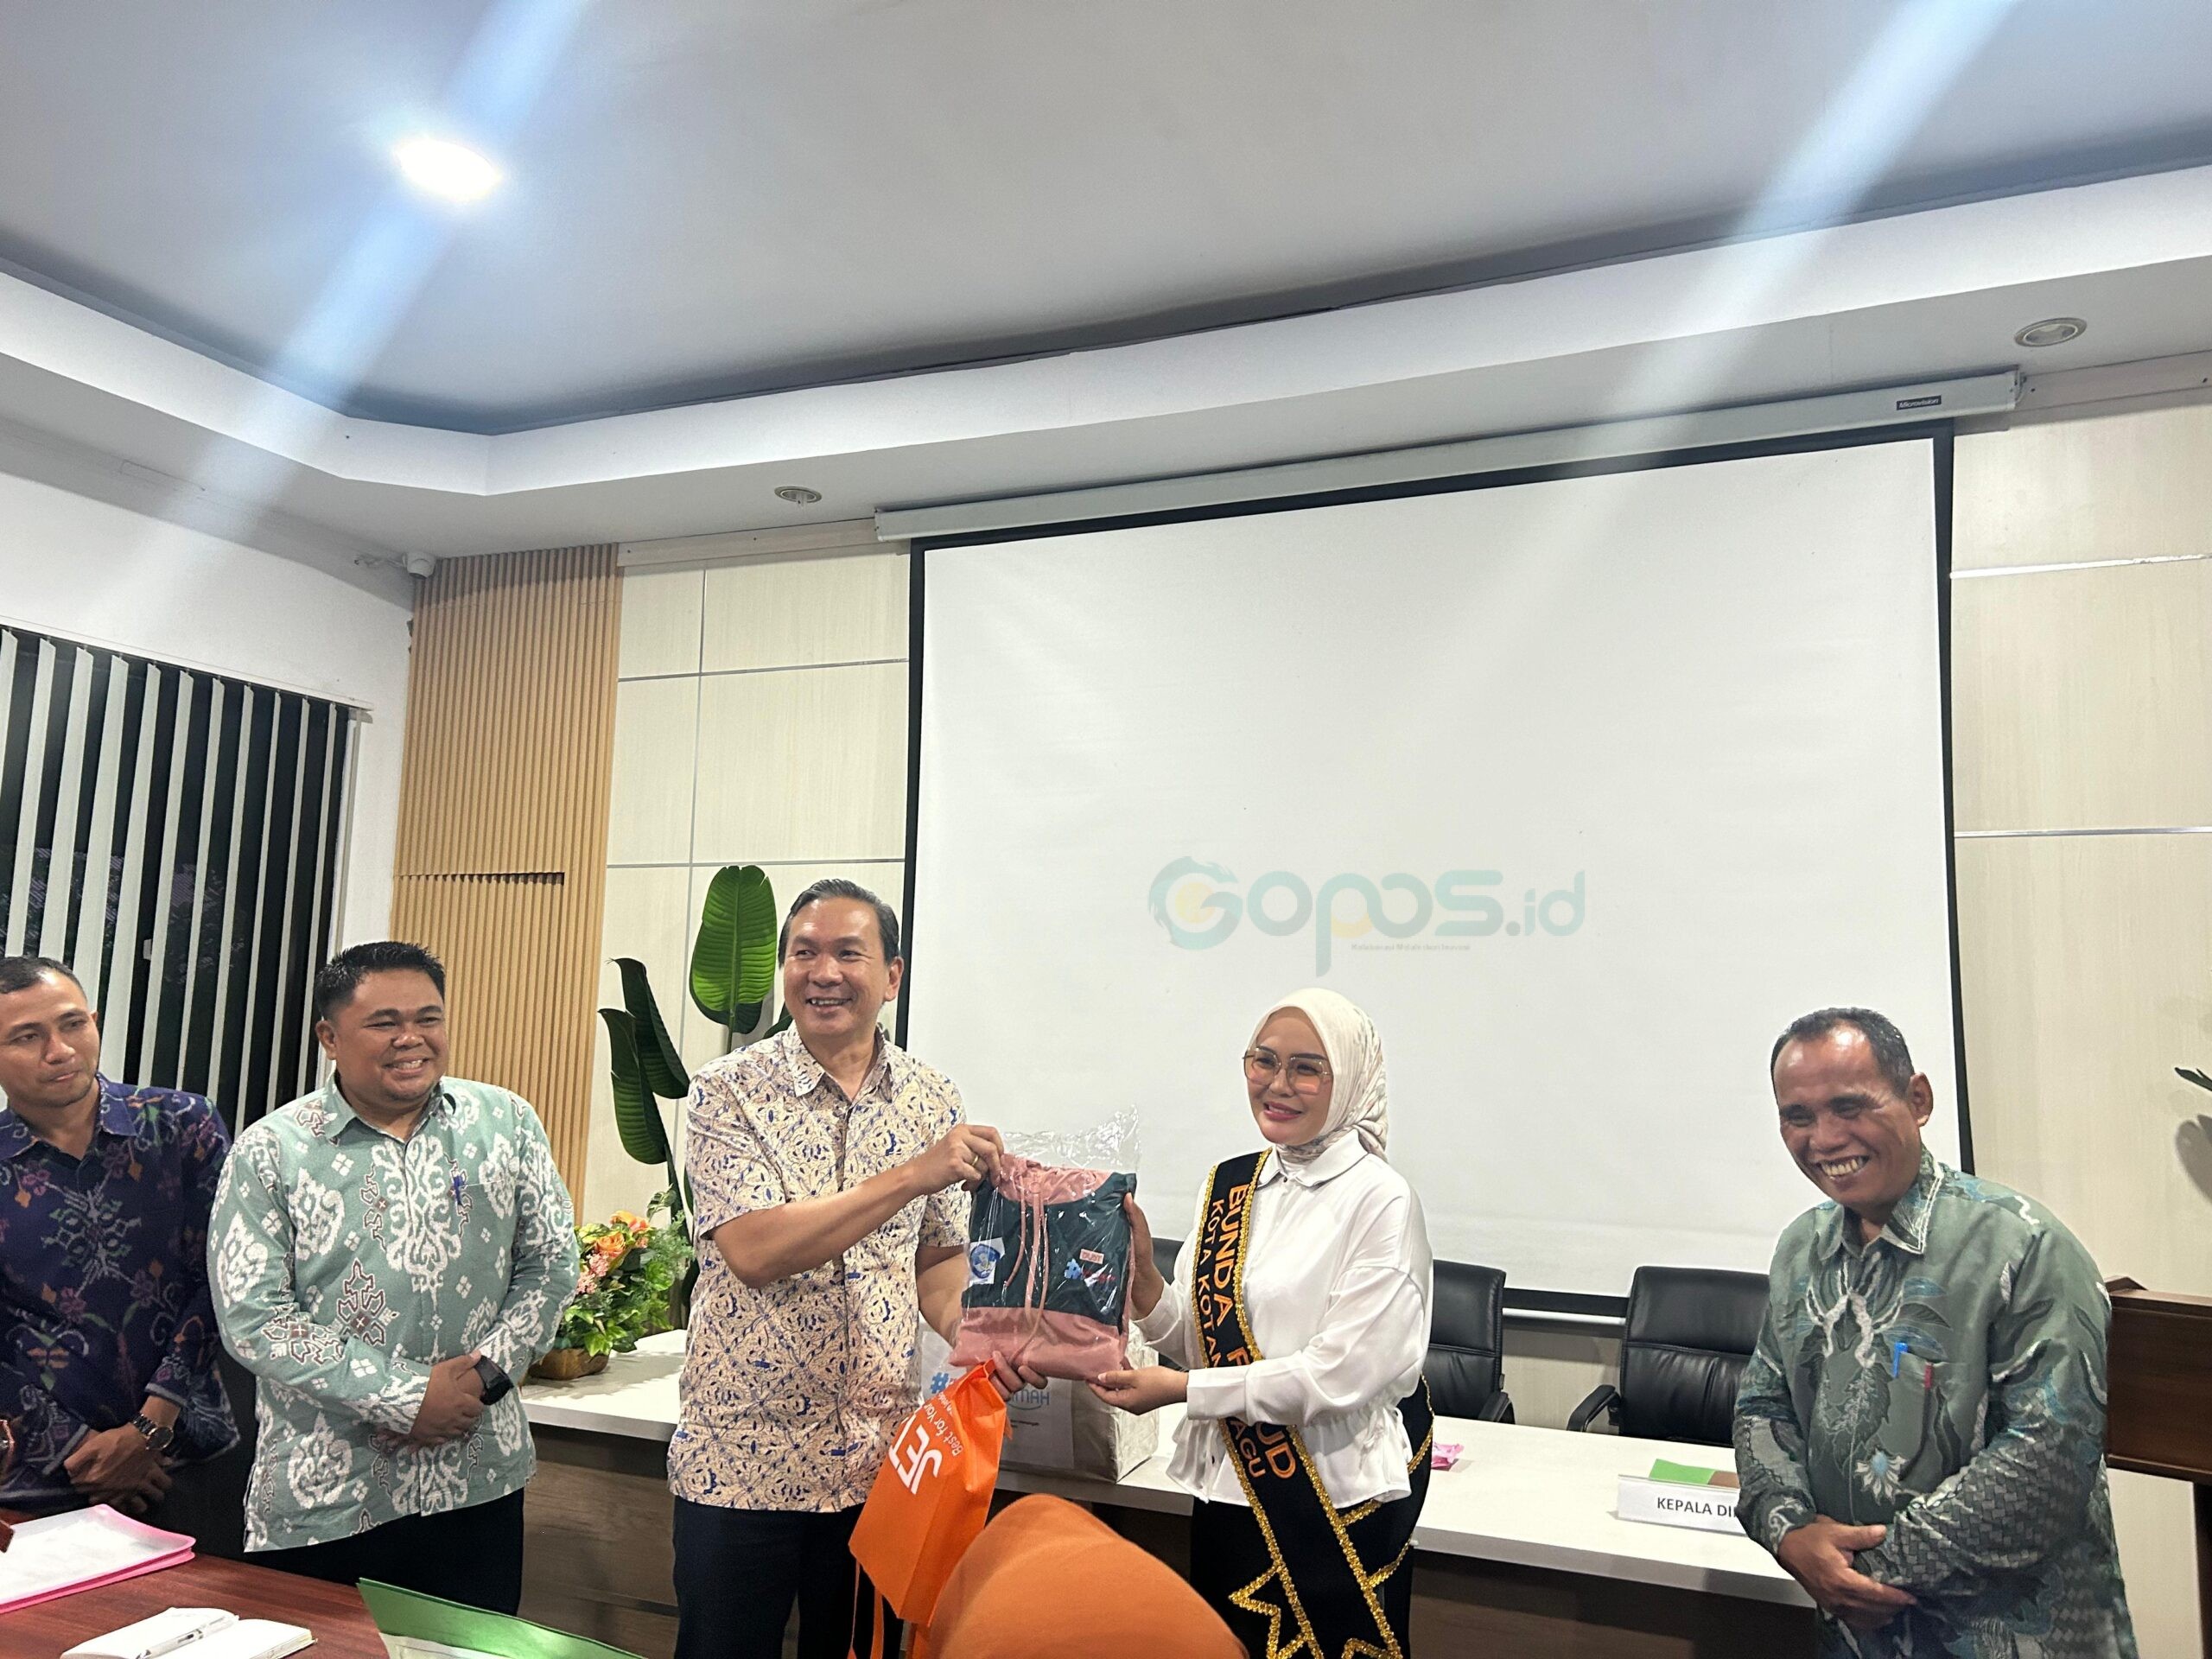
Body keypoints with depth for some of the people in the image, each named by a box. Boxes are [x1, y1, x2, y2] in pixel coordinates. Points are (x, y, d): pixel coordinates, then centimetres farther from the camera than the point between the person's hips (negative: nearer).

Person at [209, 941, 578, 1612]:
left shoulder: (506, 1123, 1)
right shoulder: (270, 1151, -5)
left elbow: (551, 1261, 3)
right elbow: (252, 1317, -10)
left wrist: (486, 1372, -11)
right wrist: (407, 1398, -15)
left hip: (480, 1481, 2)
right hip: (321, 1500, -1)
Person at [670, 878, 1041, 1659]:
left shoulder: (931, 1100, 1)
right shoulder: (730, 1091, -10)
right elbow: (754, 1251, -23)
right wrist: (912, 1176, -28)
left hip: (878, 1460, 3)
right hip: (741, 1459, -3)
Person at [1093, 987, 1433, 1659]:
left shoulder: (1381, 1201, -16)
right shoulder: (1229, 1184, 3)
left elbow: (1342, 1374, -20)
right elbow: (1198, 1341, 6)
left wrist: (1178, 1390, -18)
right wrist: (1142, 1276, -13)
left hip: (1336, 1501, -6)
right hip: (1228, 1485, 6)